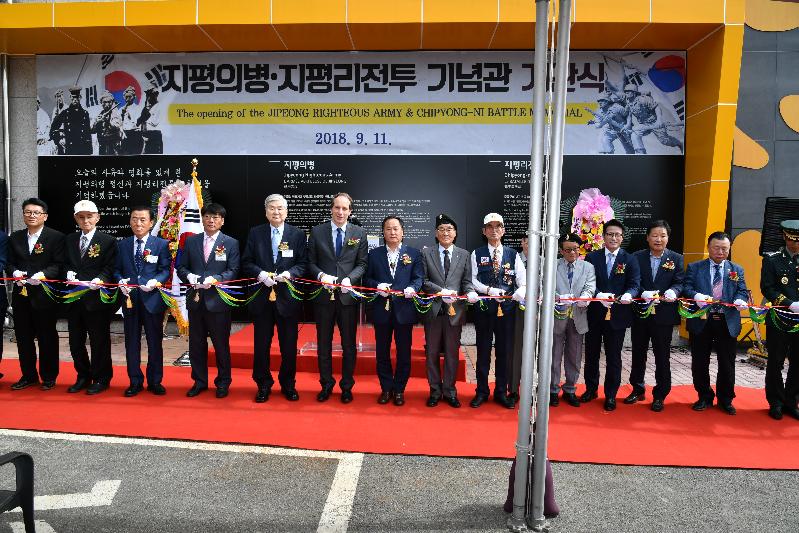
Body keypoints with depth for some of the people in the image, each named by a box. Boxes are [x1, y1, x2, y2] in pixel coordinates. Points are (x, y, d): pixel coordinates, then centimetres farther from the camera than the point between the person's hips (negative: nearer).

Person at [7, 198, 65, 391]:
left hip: (44, 294, -5)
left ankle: (49, 376, 16)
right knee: (23, 337, 10)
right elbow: (10, 263, 12)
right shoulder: (15, 237, 12)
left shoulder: (56, 237, -3)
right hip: (21, 294, 5)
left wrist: (43, 274, -23)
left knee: (47, 337, 4)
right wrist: (15, 272, -9)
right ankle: (28, 375, 24)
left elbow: (59, 264, -8)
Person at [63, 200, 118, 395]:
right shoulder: (69, 240, 12)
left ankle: (101, 379, 16)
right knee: (75, 341, 12)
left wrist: (99, 280, -23)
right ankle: (83, 377, 28)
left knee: (99, 341, 3)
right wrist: (69, 274, -7)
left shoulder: (108, 241, -3)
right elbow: (66, 264, 14)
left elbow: (110, 268, -7)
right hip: (74, 298, 5)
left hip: (96, 298, -5)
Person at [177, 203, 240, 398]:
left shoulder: (231, 243, 0)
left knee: (221, 344, 5)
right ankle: (199, 381, 25)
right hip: (195, 300, 3)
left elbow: (233, 271, -5)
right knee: (196, 343, 11)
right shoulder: (191, 241, 10)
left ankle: (223, 382, 19)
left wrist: (215, 279, -20)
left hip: (218, 300, -3)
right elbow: (181, 266, 10)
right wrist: (188, 276, -11)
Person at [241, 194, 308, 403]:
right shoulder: (255, 233, 5)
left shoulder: (298, 234, 2)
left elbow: (304, 264, 0)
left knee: (289, 345, 7)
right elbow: (246, 263, 4)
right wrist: (260, 273, -14)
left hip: (288, 297, -1)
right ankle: (263, 385, 23)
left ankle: (288, 384, 23)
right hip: (262, 297, 1)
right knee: (261, 344, 8)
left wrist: (289, 273, -18)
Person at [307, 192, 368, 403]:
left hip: (348, 296, 0)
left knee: (348, 344, 8)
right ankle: (326, 384, 27)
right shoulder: (317, 232, 2)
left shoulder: (359, 233, 2)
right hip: (324, 295, 1)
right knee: (323, 343, 11)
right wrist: (321, 275, -15)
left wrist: (349, 279, -16)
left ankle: (347, 386, 23)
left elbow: (362, 264, 1)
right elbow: (311, 262, 3)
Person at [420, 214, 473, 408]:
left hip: (455, 310, 1)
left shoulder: (464, 255, 8)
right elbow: (423, 280, -2)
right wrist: (441, 292, -15)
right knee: (432, 352, 8)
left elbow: (467, 281, 5)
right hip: (433, 310, 0)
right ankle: (435, 391, 21)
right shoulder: (426, 253, 4)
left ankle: (449, 391, 21)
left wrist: (470, 291, -16)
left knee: (452, 353, 8)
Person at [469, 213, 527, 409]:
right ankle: (481, 392, 20)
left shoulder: (513, 254, 6)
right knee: (483, 352, 8)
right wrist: (489, 290, -19)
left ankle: (501, 392, 22)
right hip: (484, 308, -1)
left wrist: (521, 290, -24)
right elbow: (473, 279, -2)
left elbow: (522, 278, -3)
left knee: (504, 352, 8)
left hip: (507, 308, 1)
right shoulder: (477, 254, 4)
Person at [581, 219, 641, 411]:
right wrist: (600, 296, -24)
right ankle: (591, 389, 29)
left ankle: (611, 395, 20)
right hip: (594, 314, 1)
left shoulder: (630, 260, 3)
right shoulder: (592, 257, 3)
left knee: (613, 357, 7)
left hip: (617, 315, -1)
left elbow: (634, 284, -7)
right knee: (591, 354, 13)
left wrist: (628, 294, -30)